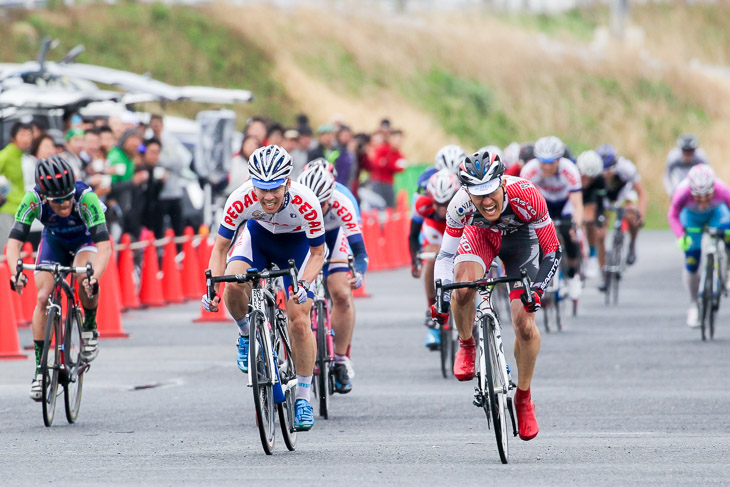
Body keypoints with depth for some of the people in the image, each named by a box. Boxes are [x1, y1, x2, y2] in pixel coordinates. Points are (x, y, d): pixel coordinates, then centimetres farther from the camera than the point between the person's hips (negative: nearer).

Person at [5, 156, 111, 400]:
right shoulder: (32, 200, -33)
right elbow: (14, 242, -35)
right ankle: (40, 367, -3)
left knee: (85, 277, -33)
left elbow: (104, 246, -43)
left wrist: (94, 277, -60)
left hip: (86, 240, -2)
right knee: (43, 298, -14)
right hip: (54, 240, 2)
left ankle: (89, 328, -6)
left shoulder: (86, 197, -38)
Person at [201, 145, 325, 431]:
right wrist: (212, 287, -35)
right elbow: (220, 248, -21)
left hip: (296, 243, -1)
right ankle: (247, 334, 3)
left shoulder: (305, 203, -36)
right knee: (233, 284, -29)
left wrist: (304, 284, -39)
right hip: (257, 236, 1)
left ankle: (303, 397, 6)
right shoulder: (241, 200, -34)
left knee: (299, 321, -10)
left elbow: (318, 253, -21)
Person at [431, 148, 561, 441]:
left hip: (520, 238, -1)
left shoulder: (526, 196, -38)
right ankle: (467, 346, 0)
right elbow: (446, 255, -20)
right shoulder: (460, 206, -34)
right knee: (462, 288, -32)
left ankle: (524, 398, 12)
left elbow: (553, 251, -28)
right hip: (481, 234, 1)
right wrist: (442, 298, -32)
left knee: (525, 326, -12)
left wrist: (537, 287, -41)